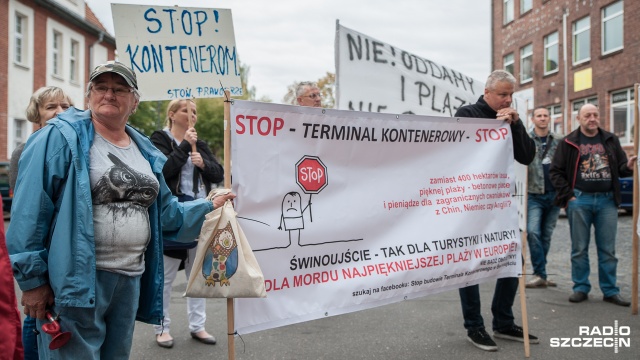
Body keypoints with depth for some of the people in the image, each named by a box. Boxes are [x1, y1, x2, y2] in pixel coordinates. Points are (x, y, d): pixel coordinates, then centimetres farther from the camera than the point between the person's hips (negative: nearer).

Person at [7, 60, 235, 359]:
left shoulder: (145, 152, 11)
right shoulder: (61, 138, -8)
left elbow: (165, 212, 17)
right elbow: (30, 211, -12)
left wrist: (209, 207, 10)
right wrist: (32, 278, -13)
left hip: (131, 280, 7)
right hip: (77, 280, -6)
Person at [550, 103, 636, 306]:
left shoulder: (611, 140, 12)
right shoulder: (569, 143, 3)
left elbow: (621, 167, 13)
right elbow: (556, 171, 0)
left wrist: (628, 166, -11)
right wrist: (568, 196, -8)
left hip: (607, 200, 3)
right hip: (580, 200, -2)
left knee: (608, 250, 7)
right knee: (579, 249, 4)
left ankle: (610, 291, 16)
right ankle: (581, 288, 14)